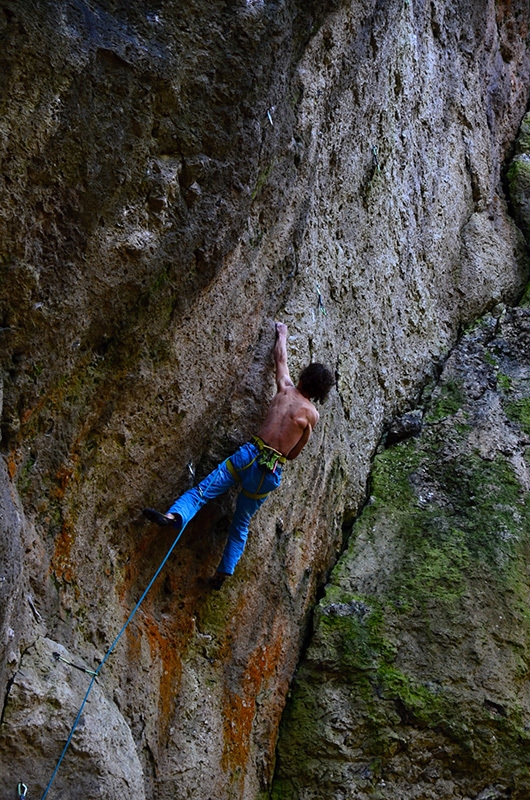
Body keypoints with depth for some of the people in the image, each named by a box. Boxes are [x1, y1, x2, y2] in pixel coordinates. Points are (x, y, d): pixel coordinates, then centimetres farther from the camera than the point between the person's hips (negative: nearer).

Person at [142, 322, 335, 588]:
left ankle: (174, 515, -37)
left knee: (202, 490, -9)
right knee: (241, 523, 15)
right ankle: (224, 572, 13)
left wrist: (282, 333, 42)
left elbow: (280, 358, 24)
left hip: (249, 455, -1)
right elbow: (295, 453, 11)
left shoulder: (286, 389, 6)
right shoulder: (312, 415, 4)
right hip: (271, 471, 1)